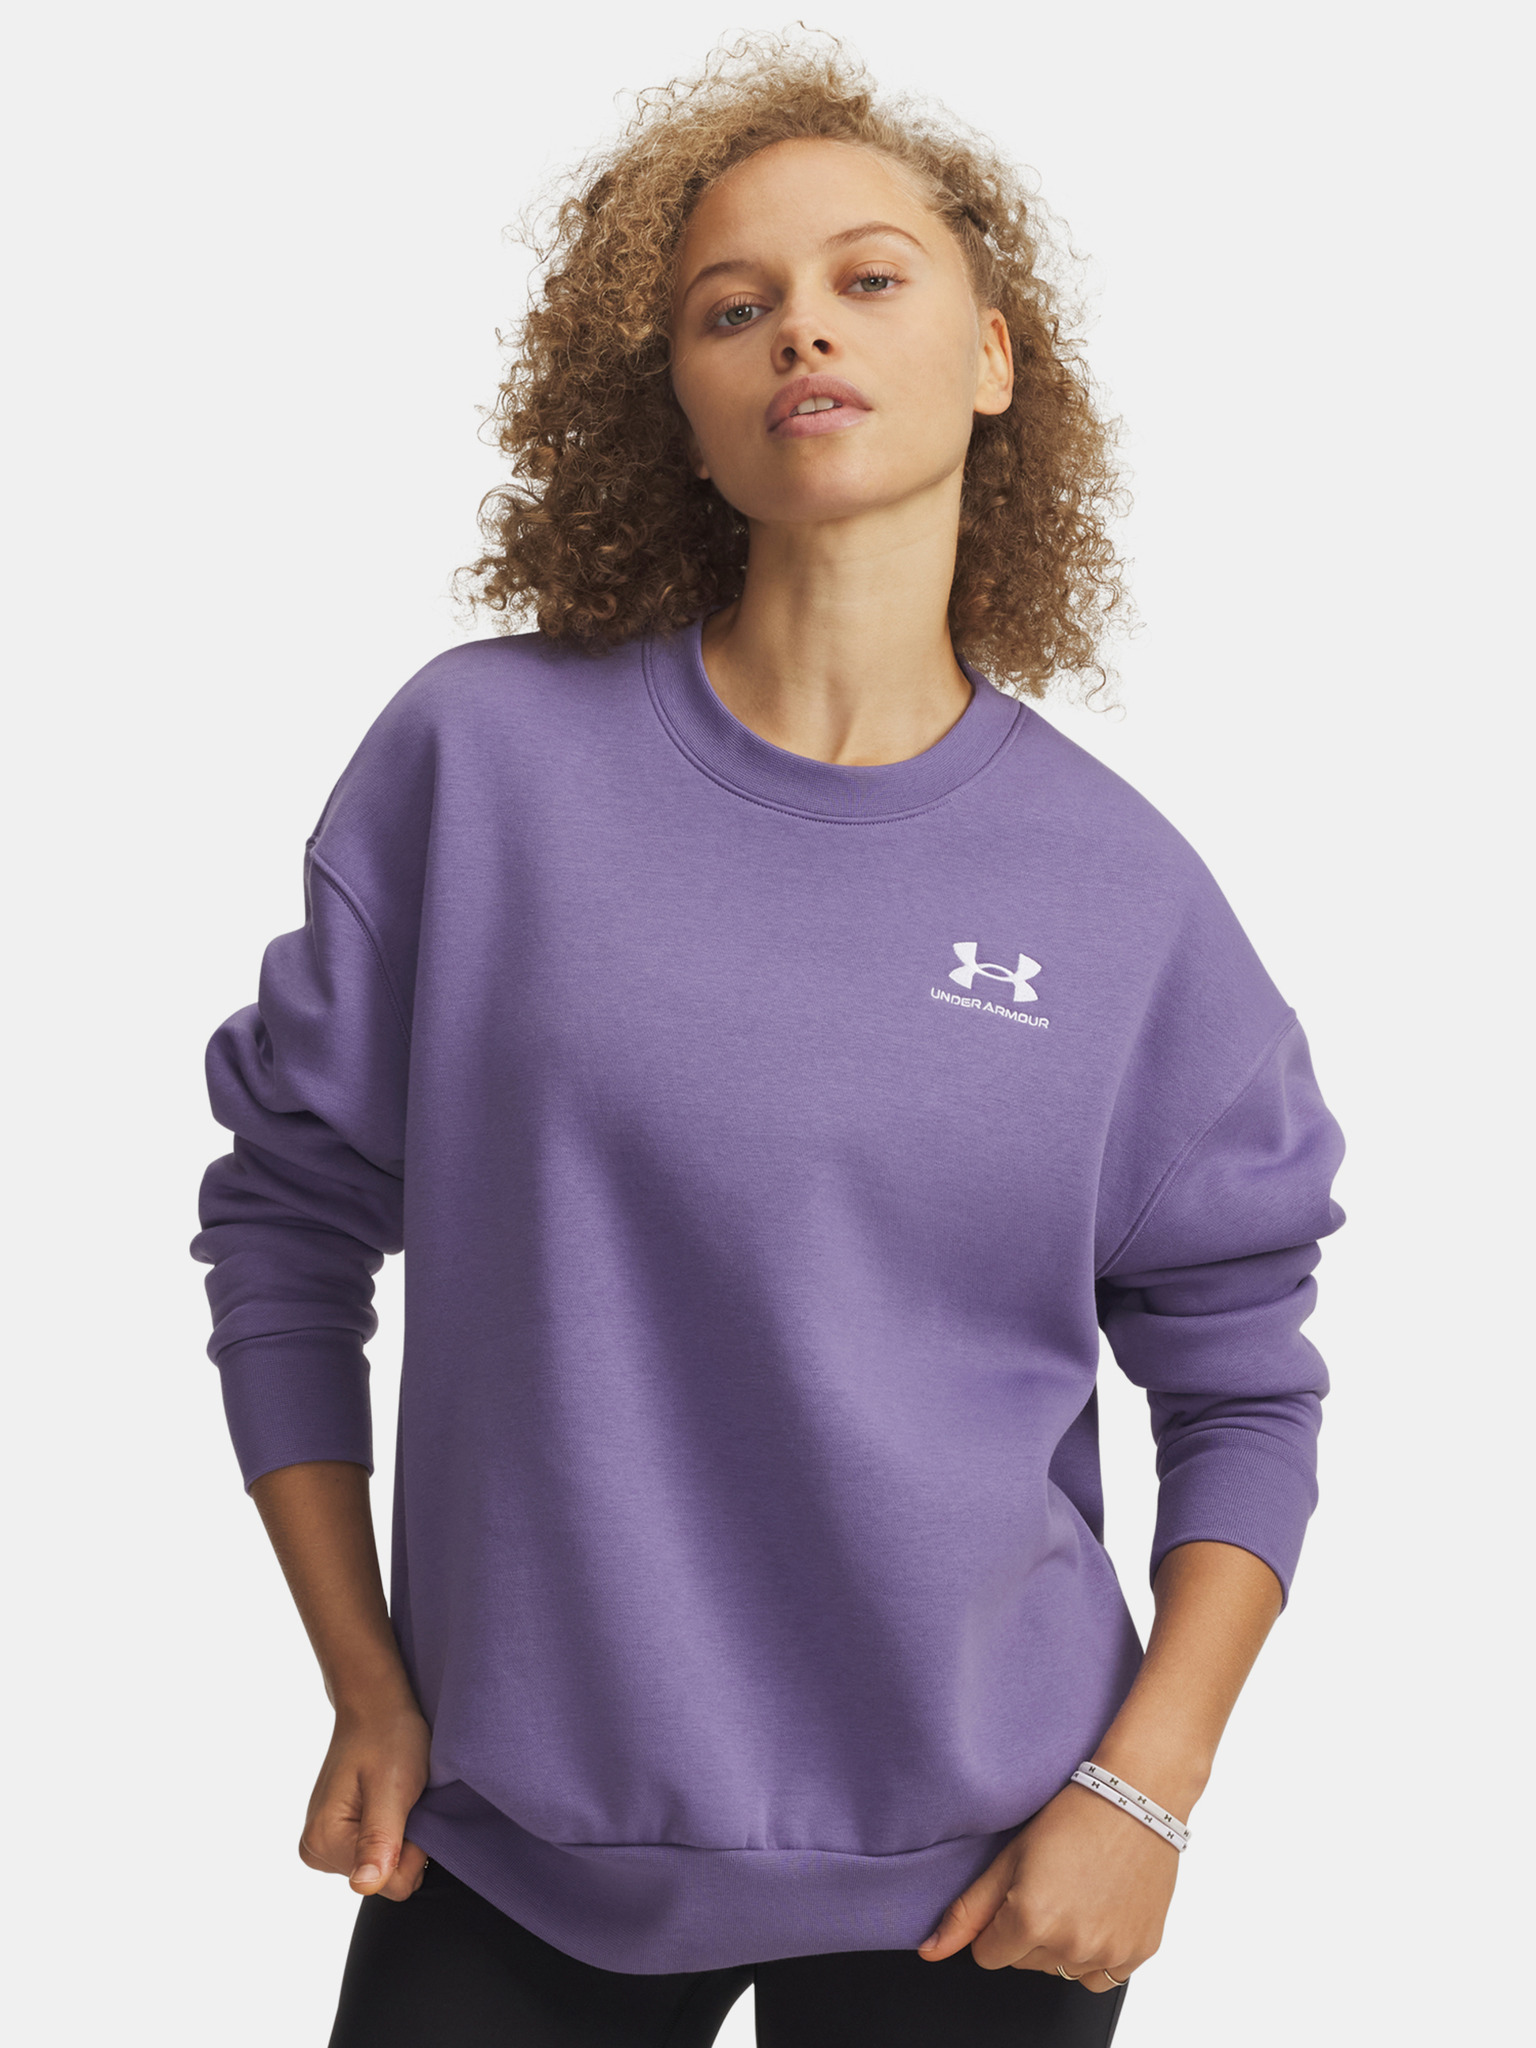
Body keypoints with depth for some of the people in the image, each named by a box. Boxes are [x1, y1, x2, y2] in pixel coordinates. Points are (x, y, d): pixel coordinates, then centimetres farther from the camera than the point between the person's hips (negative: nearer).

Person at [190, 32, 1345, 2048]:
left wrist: (1149, 1784, -6)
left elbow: (1243, 1384, 3)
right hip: (514, 1838, 0)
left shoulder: (1118, 886, -4)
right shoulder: (485, 757, -7)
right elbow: (289, 1223, 1)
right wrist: (370, 1697, 1)